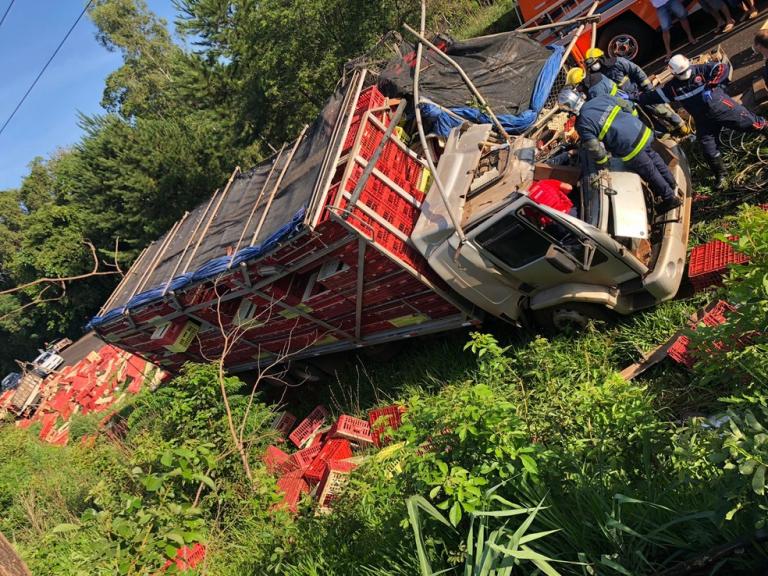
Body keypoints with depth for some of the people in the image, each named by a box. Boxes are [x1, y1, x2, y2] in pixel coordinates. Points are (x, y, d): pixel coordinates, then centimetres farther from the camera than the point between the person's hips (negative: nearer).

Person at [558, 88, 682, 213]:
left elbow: (595, 150, -17)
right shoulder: (601, 98, 1)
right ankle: (671, 183, 55)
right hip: (642, 130, 8)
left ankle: (670, 198, 33)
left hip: (631, 148, -8)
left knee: (650, 172, 15)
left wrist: (603, 163, 2)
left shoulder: (583, 125, -19)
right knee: (653, 158, 32)